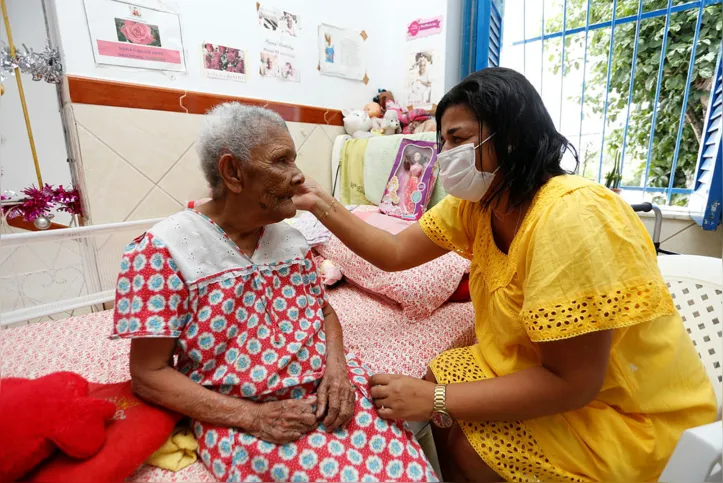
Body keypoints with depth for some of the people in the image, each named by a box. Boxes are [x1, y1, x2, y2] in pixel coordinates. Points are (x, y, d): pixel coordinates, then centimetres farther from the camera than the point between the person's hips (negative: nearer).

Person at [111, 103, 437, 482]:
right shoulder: (163, 250, -9)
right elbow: (149, 374, -8)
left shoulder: (290, 238, 7)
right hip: (239, 418, -4)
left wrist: (336, 366, -8)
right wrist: (251, 416, -16)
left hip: (325, 388, 5)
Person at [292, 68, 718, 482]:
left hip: (628, 414, -6)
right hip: (546, 371, 6)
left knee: (459, 445, -15)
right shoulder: (476, 204, -7)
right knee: (434, 382, -4)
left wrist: (436, 400, -25)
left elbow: (570, 383, -28)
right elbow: (395, 253, -3)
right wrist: (322, 204, -9)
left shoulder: (571, 217, -31)